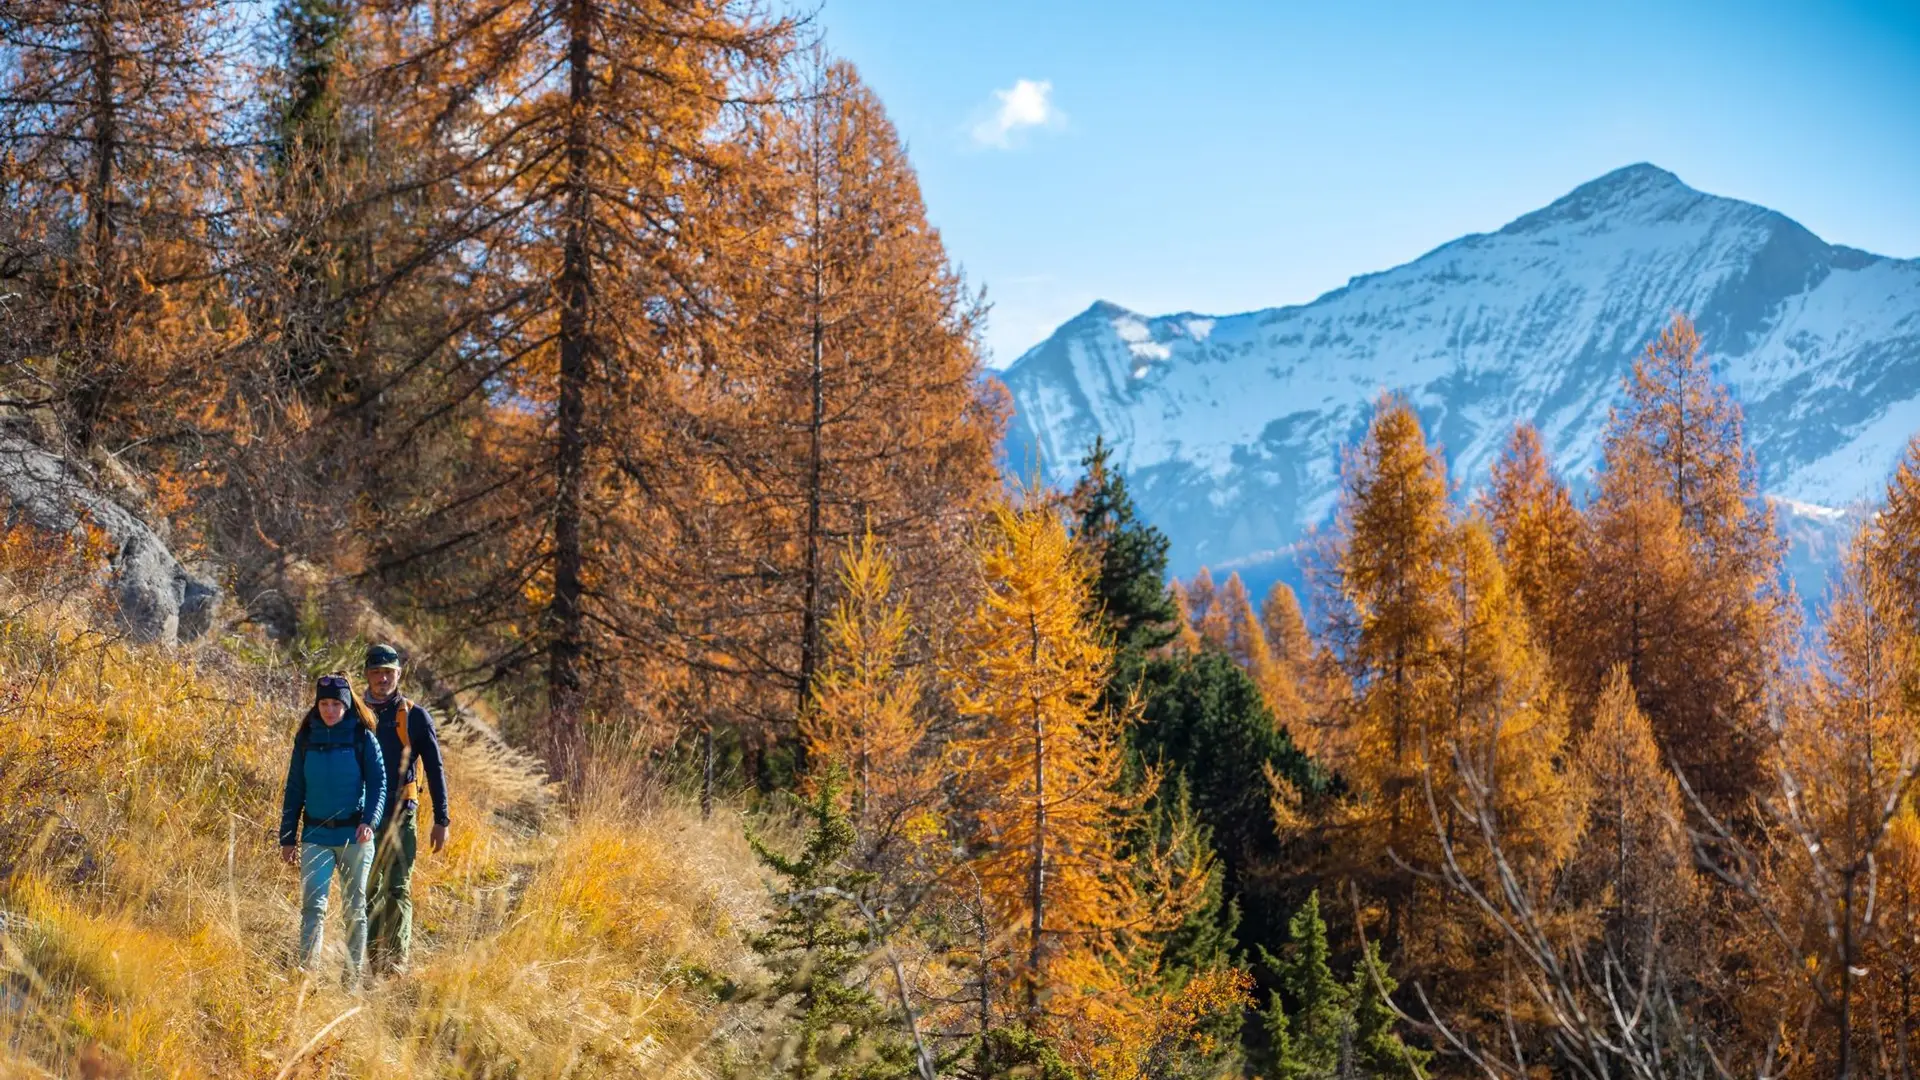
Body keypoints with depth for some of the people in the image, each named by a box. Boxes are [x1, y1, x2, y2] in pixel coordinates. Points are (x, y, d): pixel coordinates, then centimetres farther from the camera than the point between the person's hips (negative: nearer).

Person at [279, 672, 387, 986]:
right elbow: (294, 789, 10)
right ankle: (307, 974, -16)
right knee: (313, 906, -11)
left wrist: (370, 820, -22)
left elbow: (378, 783, -4)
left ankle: (355, 978, 14)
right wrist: (287, 838, 7)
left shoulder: (363, 738, -1)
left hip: (354, 836, -1)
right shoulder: (307, 738, 6)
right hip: (316, 836, 1)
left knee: (355, 908, 7)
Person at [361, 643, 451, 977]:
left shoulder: (415, 717, 2)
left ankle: (397, 960, -11)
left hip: (401, 816, -2)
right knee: (368, 892, 5)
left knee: (398, 889, -8)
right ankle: (374, 961, 12)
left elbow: (435, 770, 3)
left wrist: (441, 820, -2)